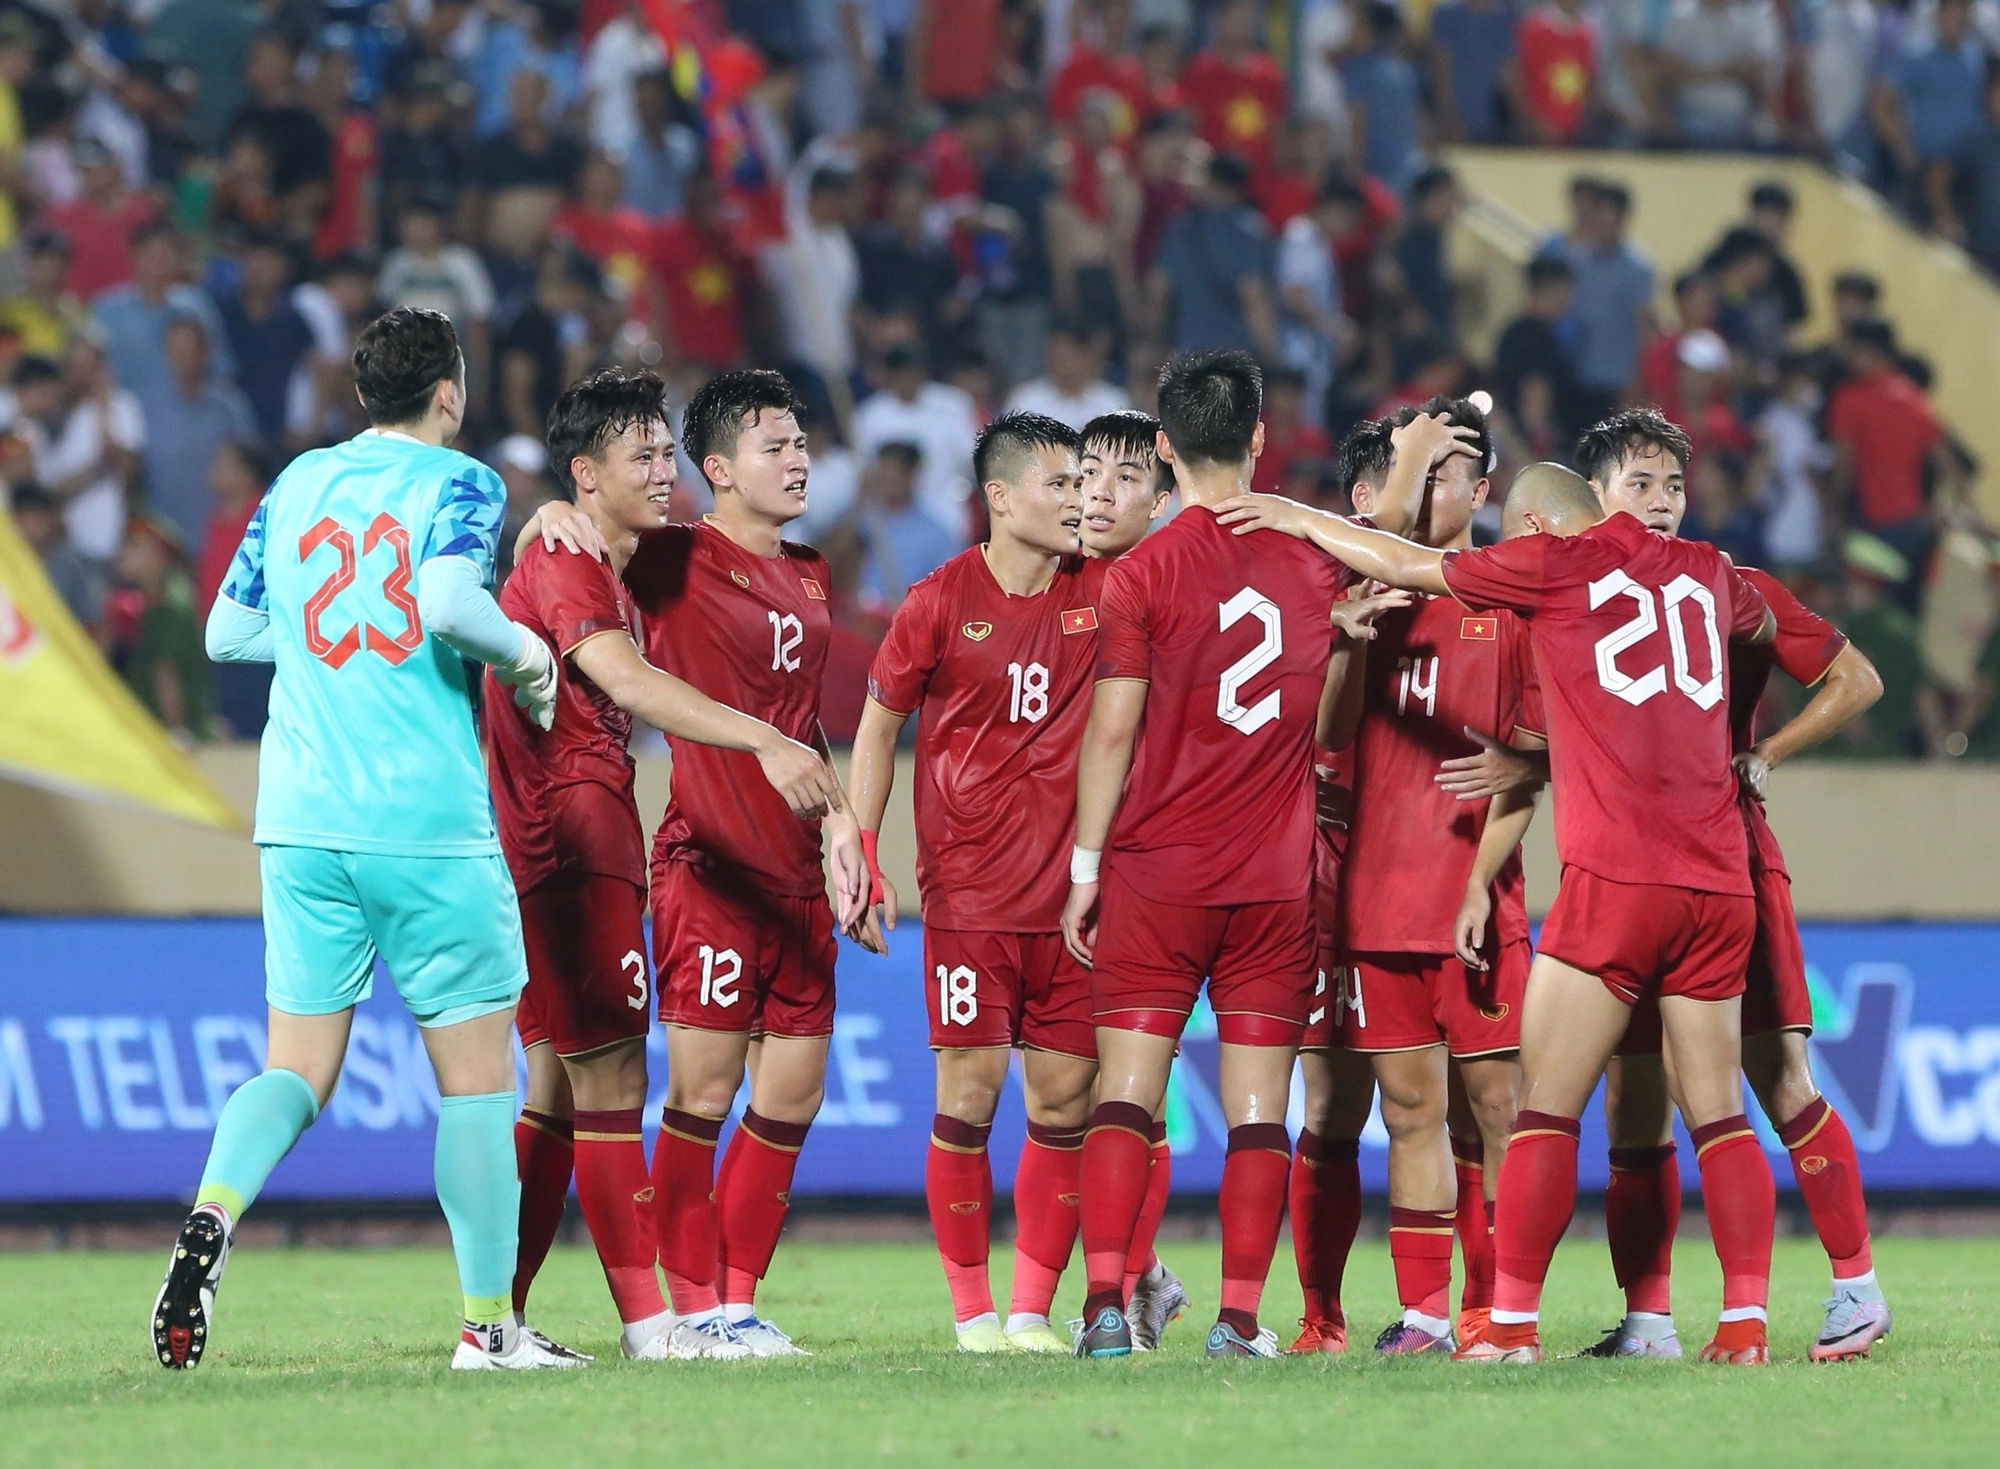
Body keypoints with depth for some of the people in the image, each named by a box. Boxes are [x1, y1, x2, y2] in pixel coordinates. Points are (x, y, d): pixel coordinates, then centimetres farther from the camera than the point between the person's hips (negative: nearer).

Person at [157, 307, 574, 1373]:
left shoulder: (295, 484, 13)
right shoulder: (457, 482, -2)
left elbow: (227, 632, 16)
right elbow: (449, 601, -19)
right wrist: (525, 653, -2)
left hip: (301, 823, 4)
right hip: (430, 824, -4)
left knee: (298, 1066, 8)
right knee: (475, 1072, 5)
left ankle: (213, 1213, -21)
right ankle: (488, 1325, 7)